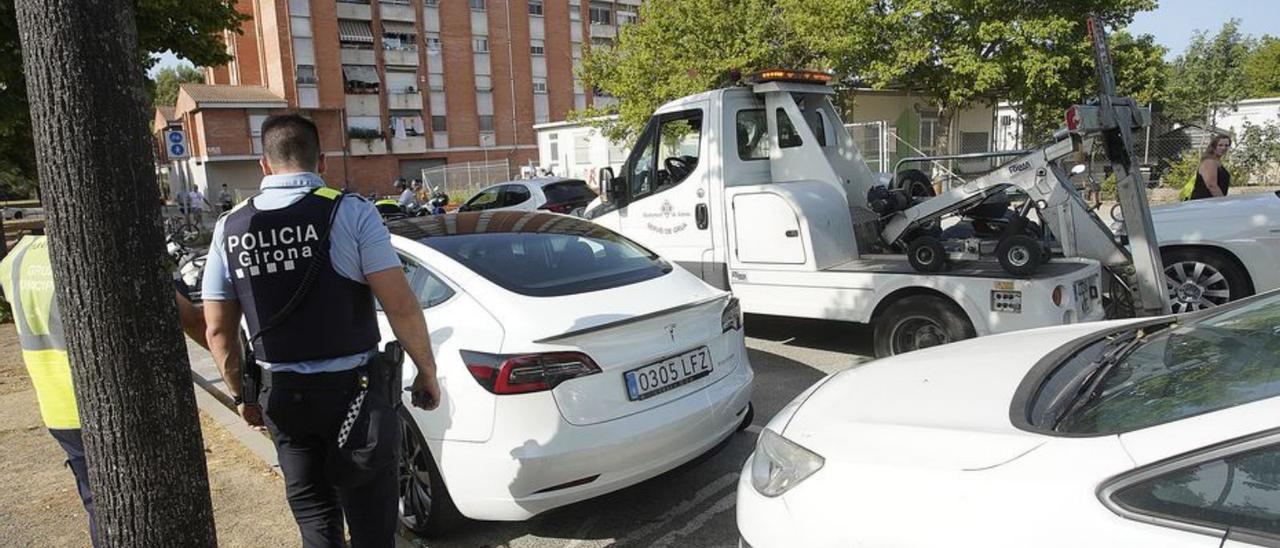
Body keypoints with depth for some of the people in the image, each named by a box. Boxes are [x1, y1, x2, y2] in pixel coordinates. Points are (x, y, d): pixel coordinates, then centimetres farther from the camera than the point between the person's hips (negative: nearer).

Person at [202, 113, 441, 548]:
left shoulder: (229, 228, 1)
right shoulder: (350, 212, -12)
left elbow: (218, 329, 6)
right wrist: (427, 373, -5)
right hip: (352, 389, -4)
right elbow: (401, 306, -16)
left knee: (312, 513, 19)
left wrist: (240, 395, 19)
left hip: (282, 396, 4)